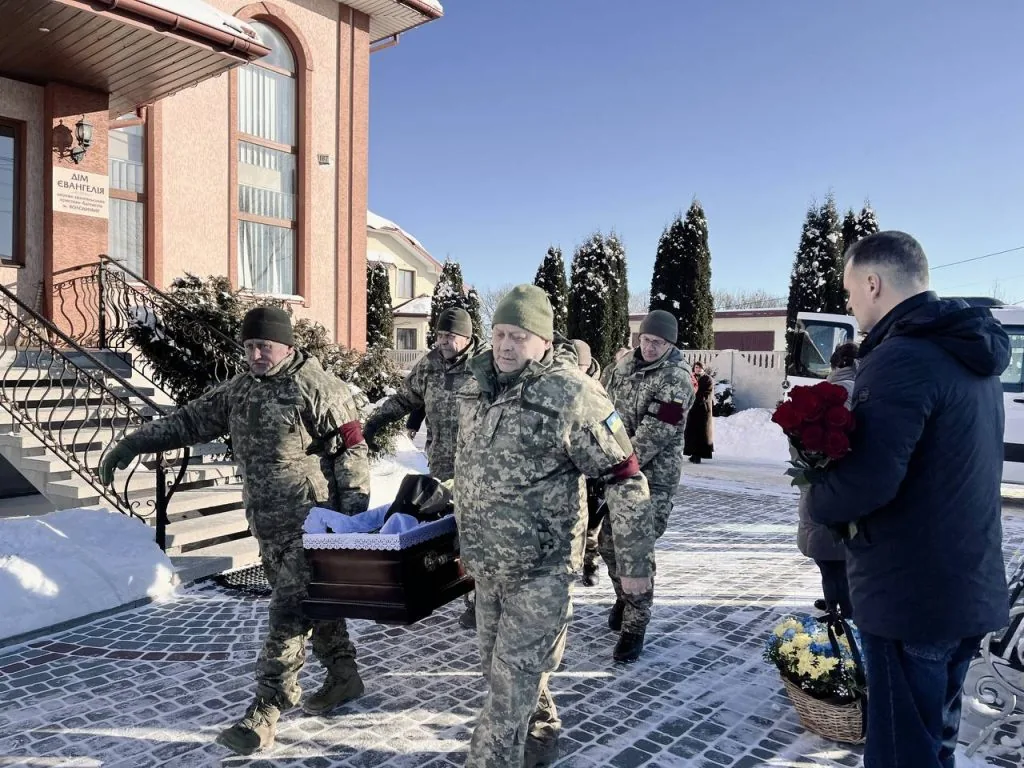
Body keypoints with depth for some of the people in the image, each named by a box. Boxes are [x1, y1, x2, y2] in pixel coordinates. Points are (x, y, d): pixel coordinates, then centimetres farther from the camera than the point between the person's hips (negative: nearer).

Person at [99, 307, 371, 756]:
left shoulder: (317, 387, -12)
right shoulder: (239, 391, 9)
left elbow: (352, 448, -12)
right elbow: (190, 421, 13)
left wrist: (355, 510, -14)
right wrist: (133, 443, 6)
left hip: (310, 522, -7)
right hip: (267, 524, 7)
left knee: (289, 613, -6)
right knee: (312, 603, 17)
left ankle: (265, 712, 2)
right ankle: (343, 677, 33)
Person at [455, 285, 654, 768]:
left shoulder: (571, 395, -19)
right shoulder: (477, 385, 3)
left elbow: (625, 479, -15)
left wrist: (633, 563, -11)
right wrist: (465, 540, 23)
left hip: (540, 567, -7)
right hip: (485, 561, 8)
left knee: (514, 677, 1)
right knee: (497, 666, 22)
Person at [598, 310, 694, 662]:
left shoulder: (677, 379, -15)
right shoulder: (624, 363, 6)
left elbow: (653, 434, -21)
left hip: (652, 476, -6)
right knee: (608, 540, 15)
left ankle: (634, 627, 9)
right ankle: (624, 598, 41)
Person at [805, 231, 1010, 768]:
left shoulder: (900, 357, -21)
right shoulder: (971, 354, 11)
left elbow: (868, 481, -29)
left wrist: (816, 498, -9)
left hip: (909, 595, -9)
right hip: (970, 587, 9)